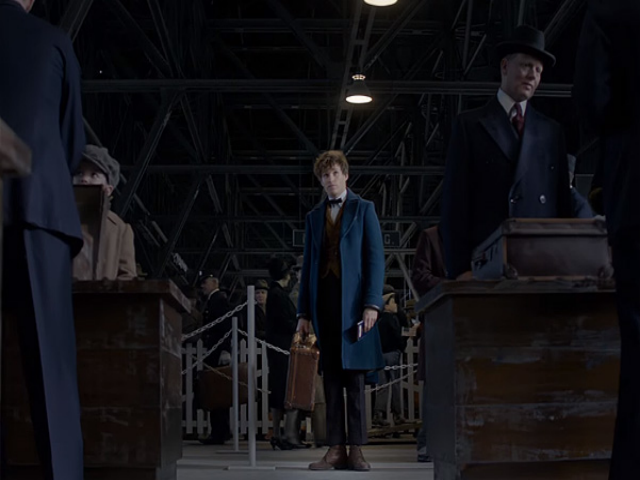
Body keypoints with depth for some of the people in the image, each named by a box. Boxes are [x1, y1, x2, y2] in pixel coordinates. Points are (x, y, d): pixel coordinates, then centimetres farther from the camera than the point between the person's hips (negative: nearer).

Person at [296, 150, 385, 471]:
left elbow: (375, 258, -2)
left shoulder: (363, 209, 6)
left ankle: (356, 449, 1)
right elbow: (308, 265, 15)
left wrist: (372, 303, -12)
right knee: (331, 379, 3)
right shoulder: (314, 216, 17)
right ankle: (336, 450, 4)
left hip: (354, 303, -3)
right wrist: (304, 312, 8)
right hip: (323, 303, 4)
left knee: (355, 378, -2)